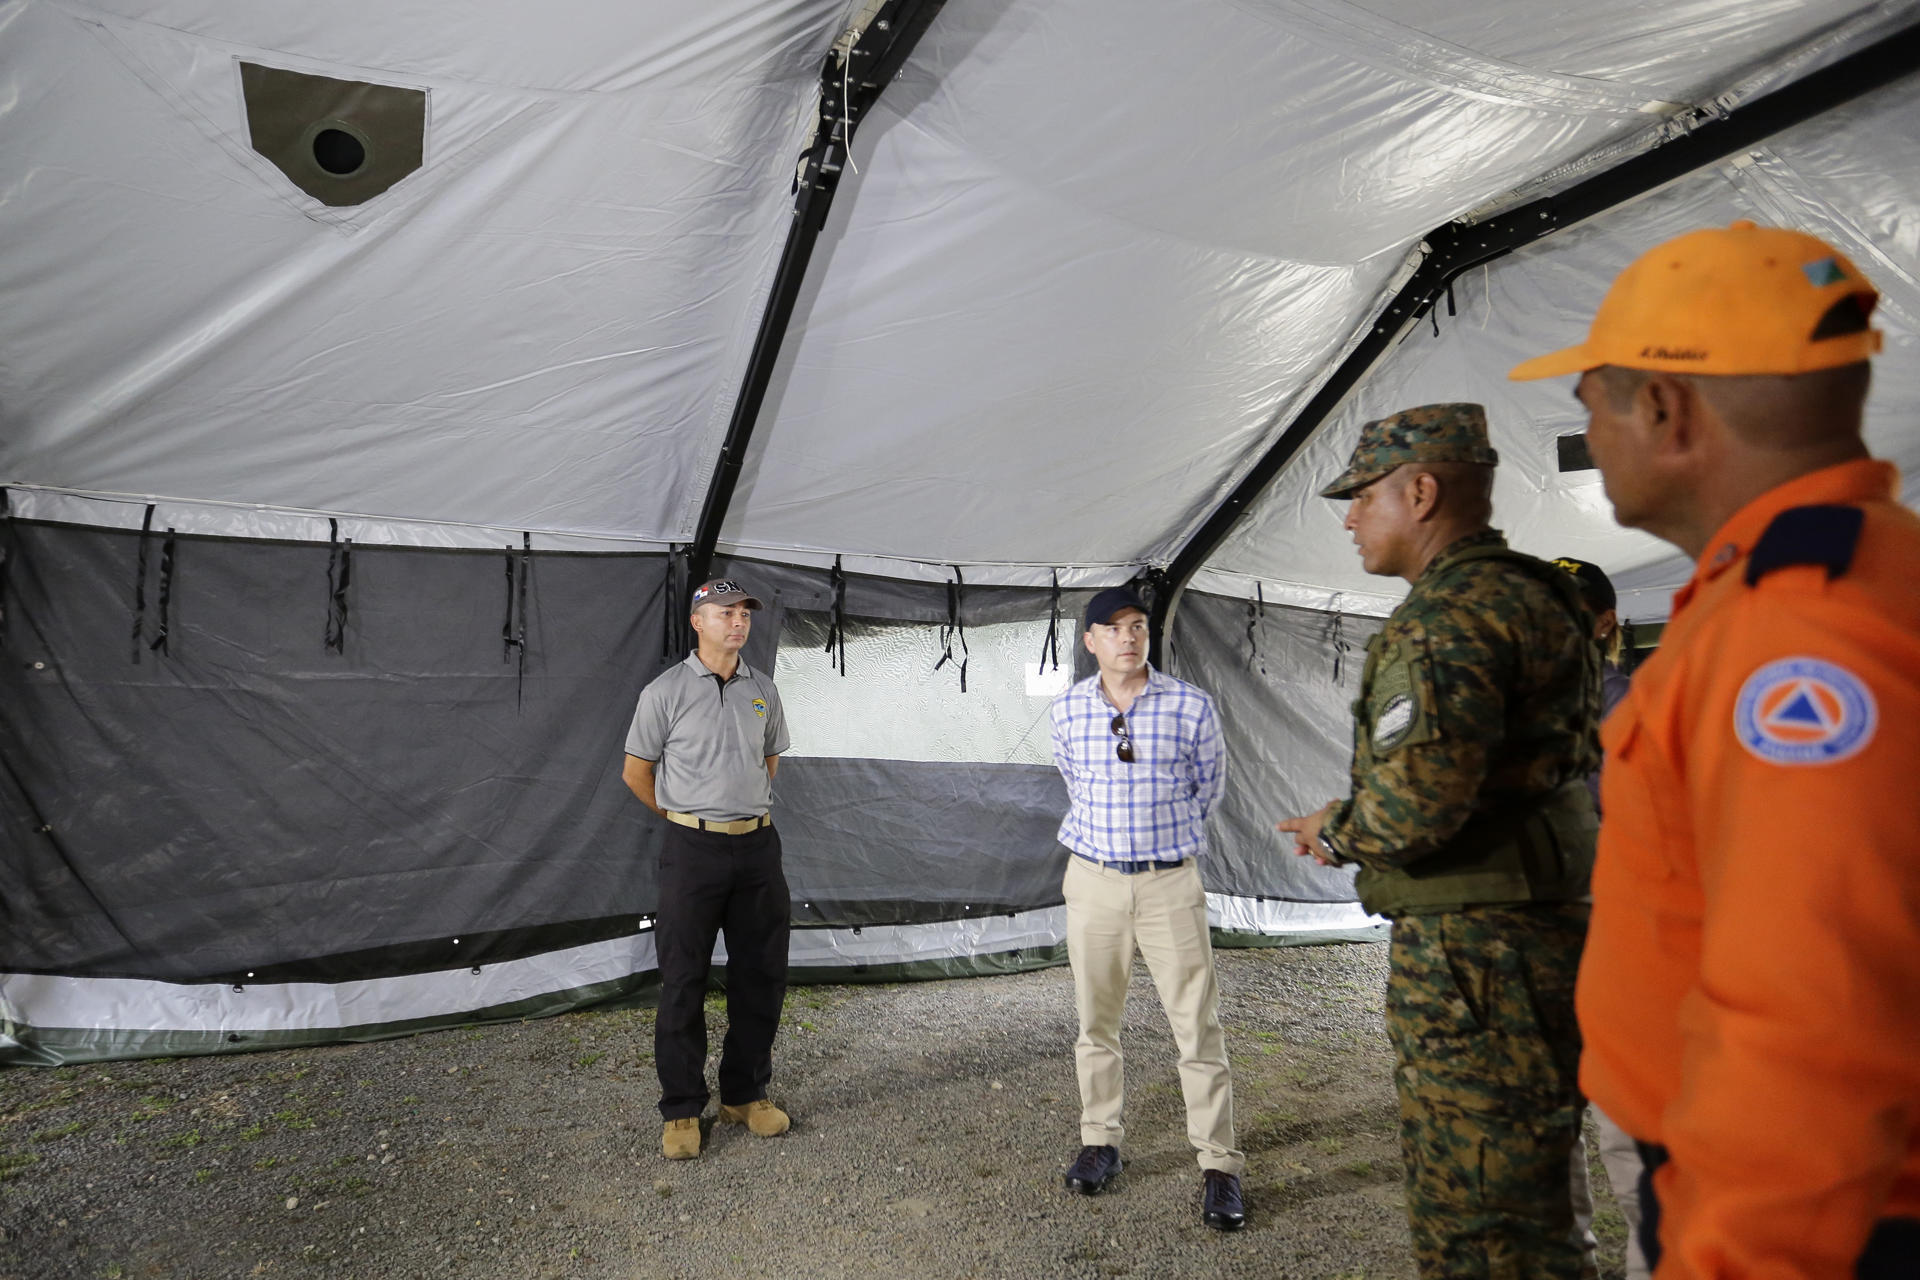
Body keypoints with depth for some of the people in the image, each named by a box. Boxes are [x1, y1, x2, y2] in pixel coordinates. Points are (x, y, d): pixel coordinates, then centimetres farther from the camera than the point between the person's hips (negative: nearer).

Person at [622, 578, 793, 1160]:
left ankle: (745, 1094, 25)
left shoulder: (763, 691, 8)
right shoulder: (666, 691, -5)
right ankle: (682, 1110, 15)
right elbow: (636, 772, 3)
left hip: (758, 846, 5)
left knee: (761, 976, 10)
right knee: (683, 983, 2)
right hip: (693, 850, -4)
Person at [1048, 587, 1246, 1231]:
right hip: (1093, 881, 2)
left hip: (1170, 882, -2)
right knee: (1096, 1023, 12)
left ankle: (1220, 1166, 12)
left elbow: (1208, 783, 10)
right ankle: (1101, 1141, 29)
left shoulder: (1191, 705, -5)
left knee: (1199, 1027, 0)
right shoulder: (1067, 709, 0)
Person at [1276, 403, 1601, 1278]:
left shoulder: (1448, 616, -19)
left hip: (1471, 953, -11)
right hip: (1529, 935, 11)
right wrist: (1353, 830, 14)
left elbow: (1415, 801, -31)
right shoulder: (1529, 597, 15)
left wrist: (1337, 831, -9)